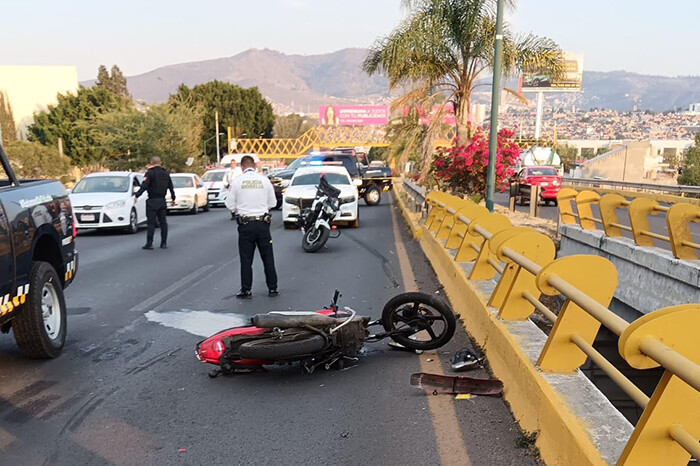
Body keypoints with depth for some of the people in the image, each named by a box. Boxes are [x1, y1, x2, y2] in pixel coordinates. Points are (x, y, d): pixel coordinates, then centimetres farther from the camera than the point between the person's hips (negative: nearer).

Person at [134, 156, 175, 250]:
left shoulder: (150, 173, -8)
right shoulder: (165, 173, 10)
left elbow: (144, 186, -18)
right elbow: (171, 187, 16)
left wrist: (137, 195, -16)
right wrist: (173, 198, 26)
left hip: (152, 201, -5)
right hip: (162, 200, 5)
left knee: (151, 223, -4)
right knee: (163, 222, 9)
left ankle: (149, 244, -5)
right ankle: (164, 243, 11)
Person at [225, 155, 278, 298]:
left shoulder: (236, 182, -5)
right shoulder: (264, 180, 0)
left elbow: (230, 205, -1)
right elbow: (273, 203, 5)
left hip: (245, 224, -1)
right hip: (263, 223, 1)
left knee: (246, 259, 7)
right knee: (268, 257, 10)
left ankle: (246, 290, 10)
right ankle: (272, 288, 16)